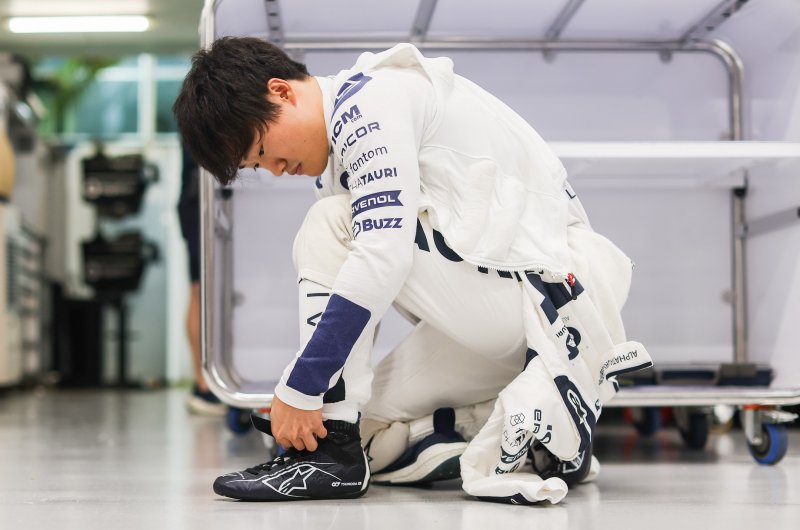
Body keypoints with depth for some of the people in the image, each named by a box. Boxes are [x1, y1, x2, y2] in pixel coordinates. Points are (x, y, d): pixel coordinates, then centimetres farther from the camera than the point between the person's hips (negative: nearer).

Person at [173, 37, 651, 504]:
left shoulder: (371, 99, -13)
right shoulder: (343, 148, 17)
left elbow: (383, 259, -23)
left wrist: (299, 389, -19)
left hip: (547, 285, -11)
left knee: (328, 229, -15)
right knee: (368, 433, 10)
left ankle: (328, 450, -13)